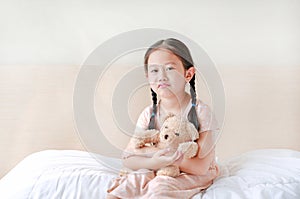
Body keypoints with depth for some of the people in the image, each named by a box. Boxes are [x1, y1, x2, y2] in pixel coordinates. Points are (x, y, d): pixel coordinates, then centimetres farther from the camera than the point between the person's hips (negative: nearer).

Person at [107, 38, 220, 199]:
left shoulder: (201, 111, -14)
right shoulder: (149, 114, -3)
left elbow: (201, 167, -19)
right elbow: (128, 160, -4)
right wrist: (154, 163, -27)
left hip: (193, 176, -3)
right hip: (156, 172, 4)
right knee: (127, 183, -25)